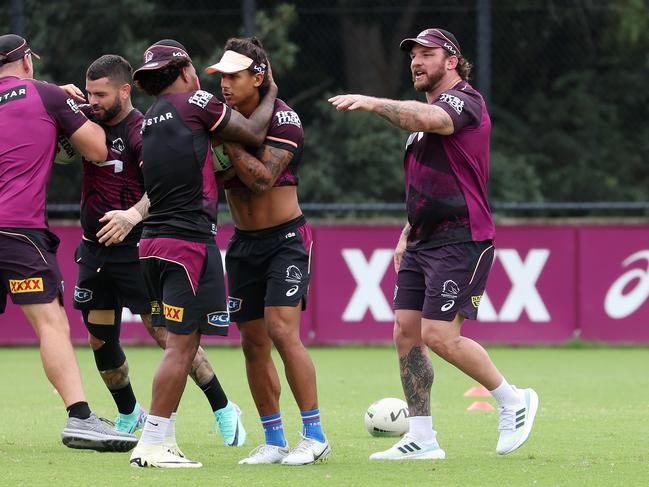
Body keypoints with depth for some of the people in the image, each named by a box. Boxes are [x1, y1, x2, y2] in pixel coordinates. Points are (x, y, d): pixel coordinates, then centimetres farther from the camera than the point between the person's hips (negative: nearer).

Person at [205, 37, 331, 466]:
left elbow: (262, 178, -24)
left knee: (282, 330, -19)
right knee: (253, 343, 5)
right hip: (244, 244, 6)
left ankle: (315, 435, -14)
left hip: (285, 239, -6)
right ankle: (274, 442, 14)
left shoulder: (282, 119, -14)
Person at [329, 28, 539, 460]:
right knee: (406, 332, 2)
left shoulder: (464, 100, -8)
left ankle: (513, 401, 4)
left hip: (461, 241, -10)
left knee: (440, 336, -15)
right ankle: (421, 439, 6)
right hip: (424, 242, 10)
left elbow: (426, 119, -32)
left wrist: (371, 103, -35)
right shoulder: (425, 116, 22)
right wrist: (408, 234, 22)